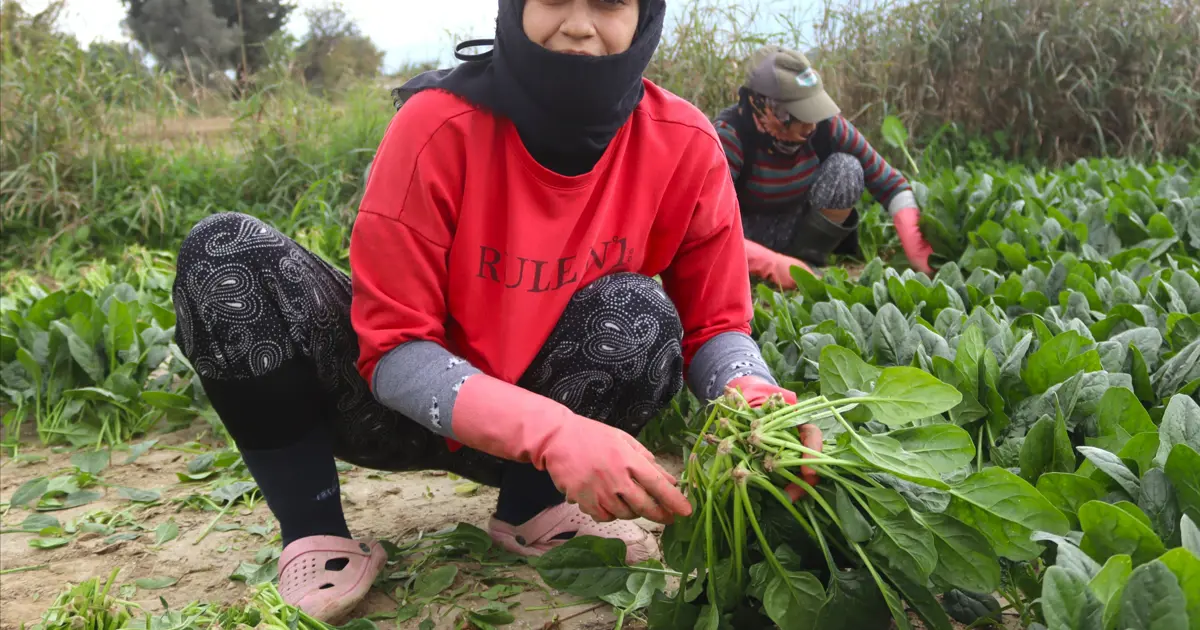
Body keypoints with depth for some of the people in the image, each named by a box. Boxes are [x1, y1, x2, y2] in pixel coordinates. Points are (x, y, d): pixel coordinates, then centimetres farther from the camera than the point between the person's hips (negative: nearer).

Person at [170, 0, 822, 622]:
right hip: (410, 405, -1)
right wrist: (549, 430, -41)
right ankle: (316, 534, -10)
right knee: (226, 250, -21)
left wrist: (758, 399, -33)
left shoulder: (684, 145, -16)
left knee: (636, 310, -29)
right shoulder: (439, 122, -23)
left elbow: (714, 321, -7)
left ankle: (529, 508, -2)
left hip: (569, 420, 2)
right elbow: (392, 347, -24)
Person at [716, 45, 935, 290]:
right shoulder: (730, 135, -30)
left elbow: (891, 184, -12)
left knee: (846, 168, -22)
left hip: (798, 229, 3)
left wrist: (916, 249, -25)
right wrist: (772, 264, -46)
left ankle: (805, 261, -12)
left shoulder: (826, 125, -19)